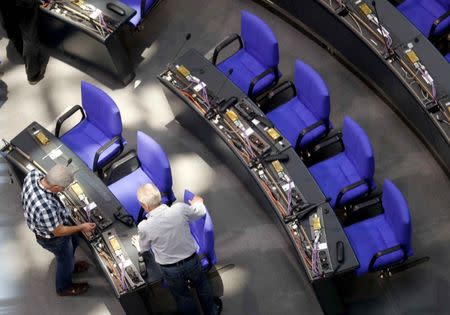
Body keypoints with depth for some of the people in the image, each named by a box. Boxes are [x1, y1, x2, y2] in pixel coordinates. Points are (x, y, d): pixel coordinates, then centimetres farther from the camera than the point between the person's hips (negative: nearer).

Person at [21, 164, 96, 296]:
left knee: (73, 242, 33)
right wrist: (81, 227, -14)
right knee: (65, 259, 24)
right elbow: (59, 232, -28)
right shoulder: (46, 207, -48)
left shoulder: (33, 174, -28)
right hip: (53, 238, -7)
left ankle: (69, 266, 63)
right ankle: (64, 288, 54)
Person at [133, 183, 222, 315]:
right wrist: (198, 203, 22)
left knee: (183, 296, 26)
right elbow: (200, 212, -2)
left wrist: (138, 242, 21)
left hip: (171, 270, -2)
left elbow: (143, 249, -4)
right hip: (192, 260, 2)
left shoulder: (144, 227, -27)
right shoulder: (180, 209, -25)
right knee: (202, 285, 31)